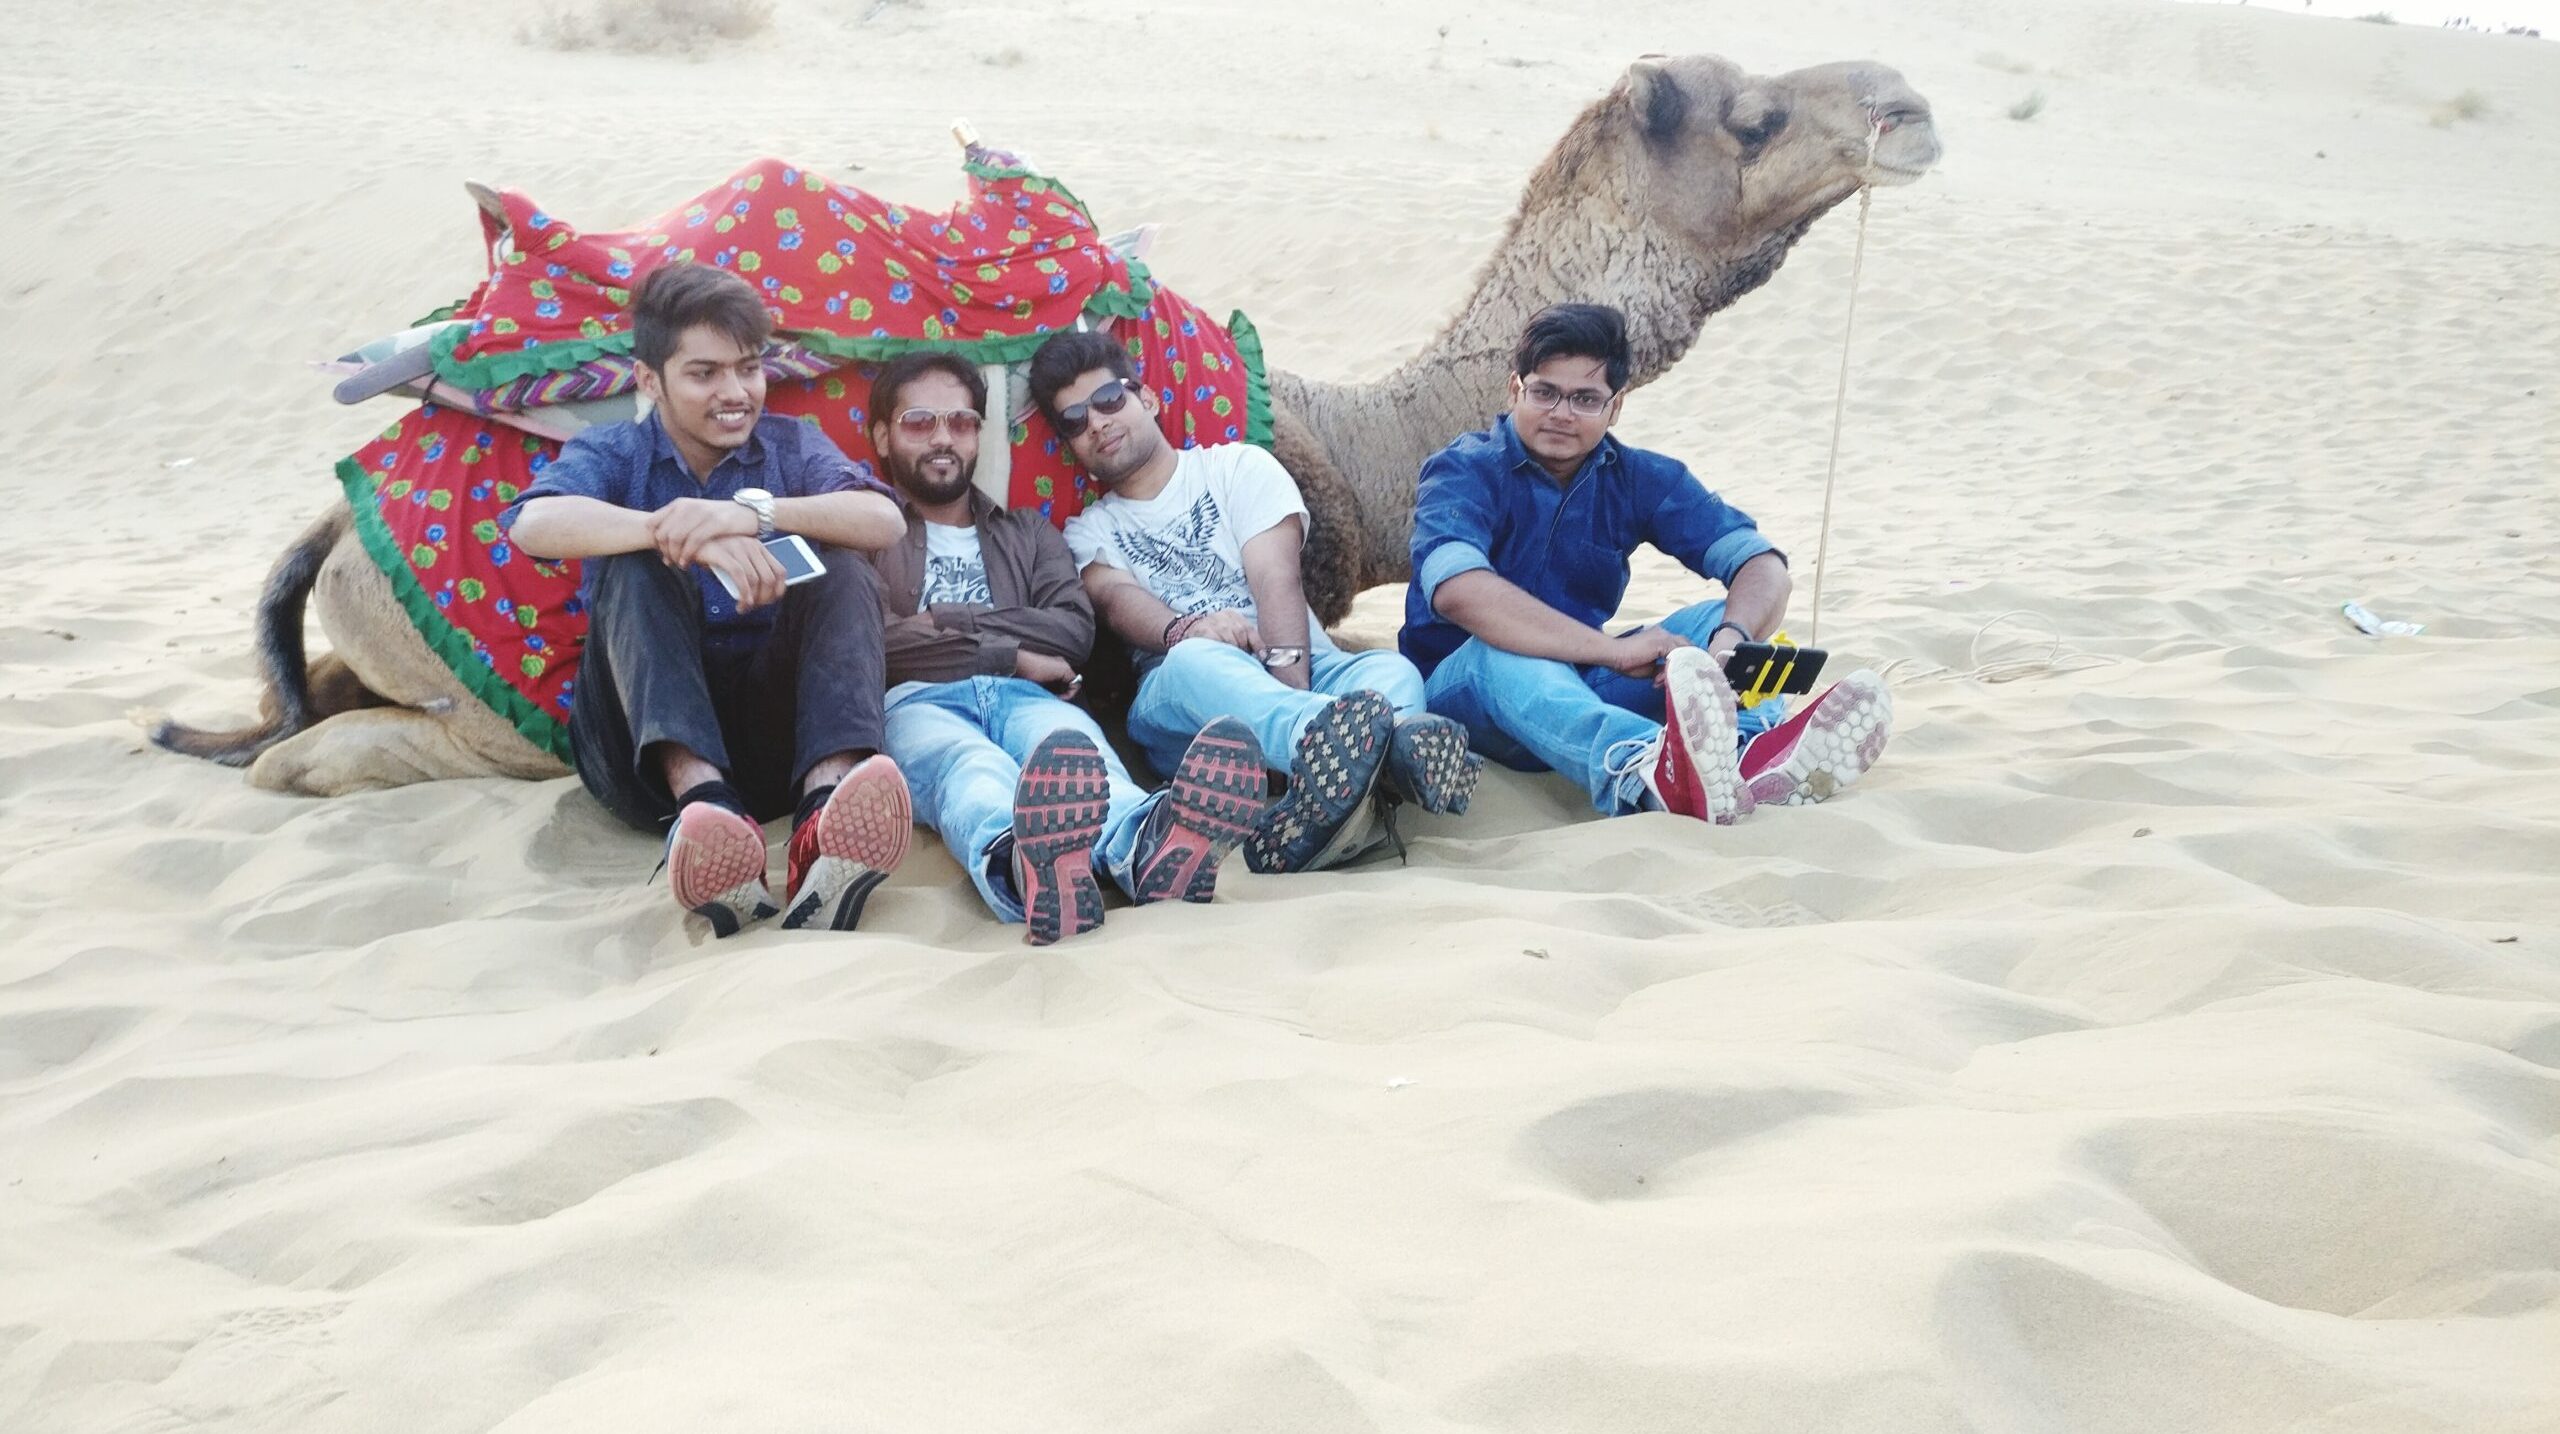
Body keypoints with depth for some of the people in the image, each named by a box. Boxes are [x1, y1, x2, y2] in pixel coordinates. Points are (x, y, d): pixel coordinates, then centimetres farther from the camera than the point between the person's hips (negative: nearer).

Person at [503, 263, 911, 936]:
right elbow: (533, 523, -17)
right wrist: (690, 538, -31)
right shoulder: (612, 452, 9)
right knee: (638, 561, -22)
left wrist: (754, 512, -26)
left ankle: (826, 810, -47)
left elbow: (885, 522, -10)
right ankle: (701, 799, -49)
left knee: (843, 570, -19)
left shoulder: (790, 445, 13)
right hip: (648, 741, -1)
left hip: (771, 728, 1)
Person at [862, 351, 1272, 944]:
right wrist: (1014, 654, -1)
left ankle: (1147, 846, -73)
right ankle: (1021, 862, -78)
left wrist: (946, 619, 5)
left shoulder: (1028, 533, 34)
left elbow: (1075, 630, 13)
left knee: (1073, 744, -37)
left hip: (1022, 698, 3)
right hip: (918, 702, -2)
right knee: (966, 764, -41)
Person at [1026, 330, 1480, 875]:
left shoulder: (1239, 467, 17)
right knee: (1195, 660, -37)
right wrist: (1183, 630, -30)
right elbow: (1116, 598, -4)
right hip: (1176, 691, -1)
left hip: (1299, 665, 1)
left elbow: (1276, 580, -1)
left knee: (1393, 671, -31)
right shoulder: (1087, 532, 20)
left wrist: (1291, 689, -21)